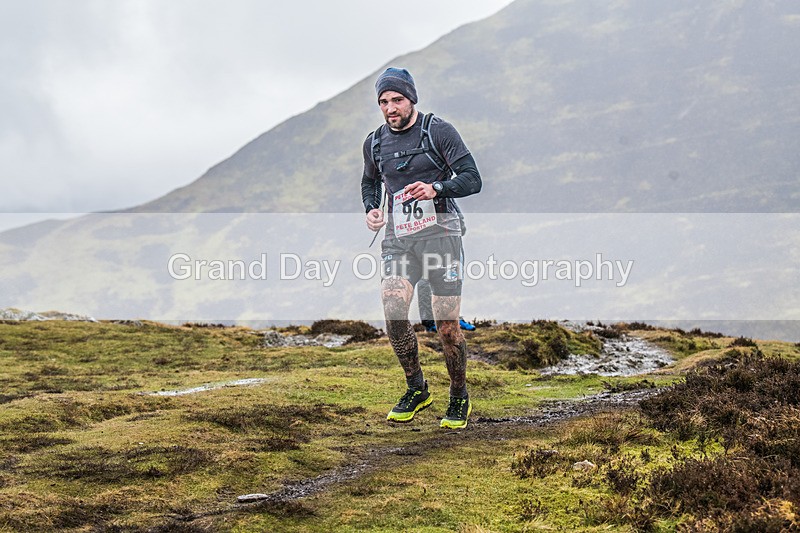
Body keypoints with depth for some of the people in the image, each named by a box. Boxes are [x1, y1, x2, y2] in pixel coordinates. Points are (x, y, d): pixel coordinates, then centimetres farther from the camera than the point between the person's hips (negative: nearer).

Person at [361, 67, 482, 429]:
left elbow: (472, 179, -9)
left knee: (447, 324, -3)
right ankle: (415, 389, 4)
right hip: (398, 239, 3)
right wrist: (371, 209, 10)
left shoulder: (438, 131, -4)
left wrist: (436, 189, -26)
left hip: (440, 234, -3)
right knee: (393, 312, -17)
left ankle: (459, 399, 18)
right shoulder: (375, 142, 10)